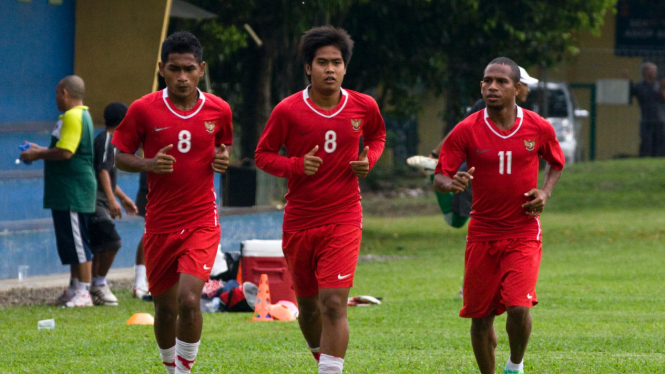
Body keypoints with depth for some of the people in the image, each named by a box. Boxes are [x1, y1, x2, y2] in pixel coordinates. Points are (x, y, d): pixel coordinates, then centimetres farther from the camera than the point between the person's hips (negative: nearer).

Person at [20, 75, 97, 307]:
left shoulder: (73, 117, -15)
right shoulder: (81, 115, 17)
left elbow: (65, 152, -23)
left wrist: (38, 155, -9)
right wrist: (41, 151, 22)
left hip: (73, 191, -11)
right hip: (67, 192, 11)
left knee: (77, 241, -8)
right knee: (71, 242, 14)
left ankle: (83, 293, -7)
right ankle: (75, 289, 18)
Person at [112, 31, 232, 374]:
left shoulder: (218, 110, 0)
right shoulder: (143, 110, -5)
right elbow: (119, 156, 3)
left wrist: (223, 159, -4)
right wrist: (149, 164, -17)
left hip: (202, 221, -1)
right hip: (160, 224, 1)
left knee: (189, 299, -19)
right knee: (165, 308, 9)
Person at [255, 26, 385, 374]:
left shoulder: (364, 107, -1)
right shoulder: (287, 110, -7)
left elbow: (378, 134, 20)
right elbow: (263, 154, 1)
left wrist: (368, 159, -1)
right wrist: (297, 166, -17)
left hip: (344, 218, -1)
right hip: (299, 221, 1)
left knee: (333, 303, -15)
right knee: (307, 304, 14)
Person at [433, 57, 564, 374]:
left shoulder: (539, 128, -3)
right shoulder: (466, 131, -6)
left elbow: (556, 162, 17)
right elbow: (439, 178, -5)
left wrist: (545, 192, -2)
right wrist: (451, 184, -28)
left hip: (523, 233, -1)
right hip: (482, 235, 1)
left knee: (519, 307, -17)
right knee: (480, 317, 3)